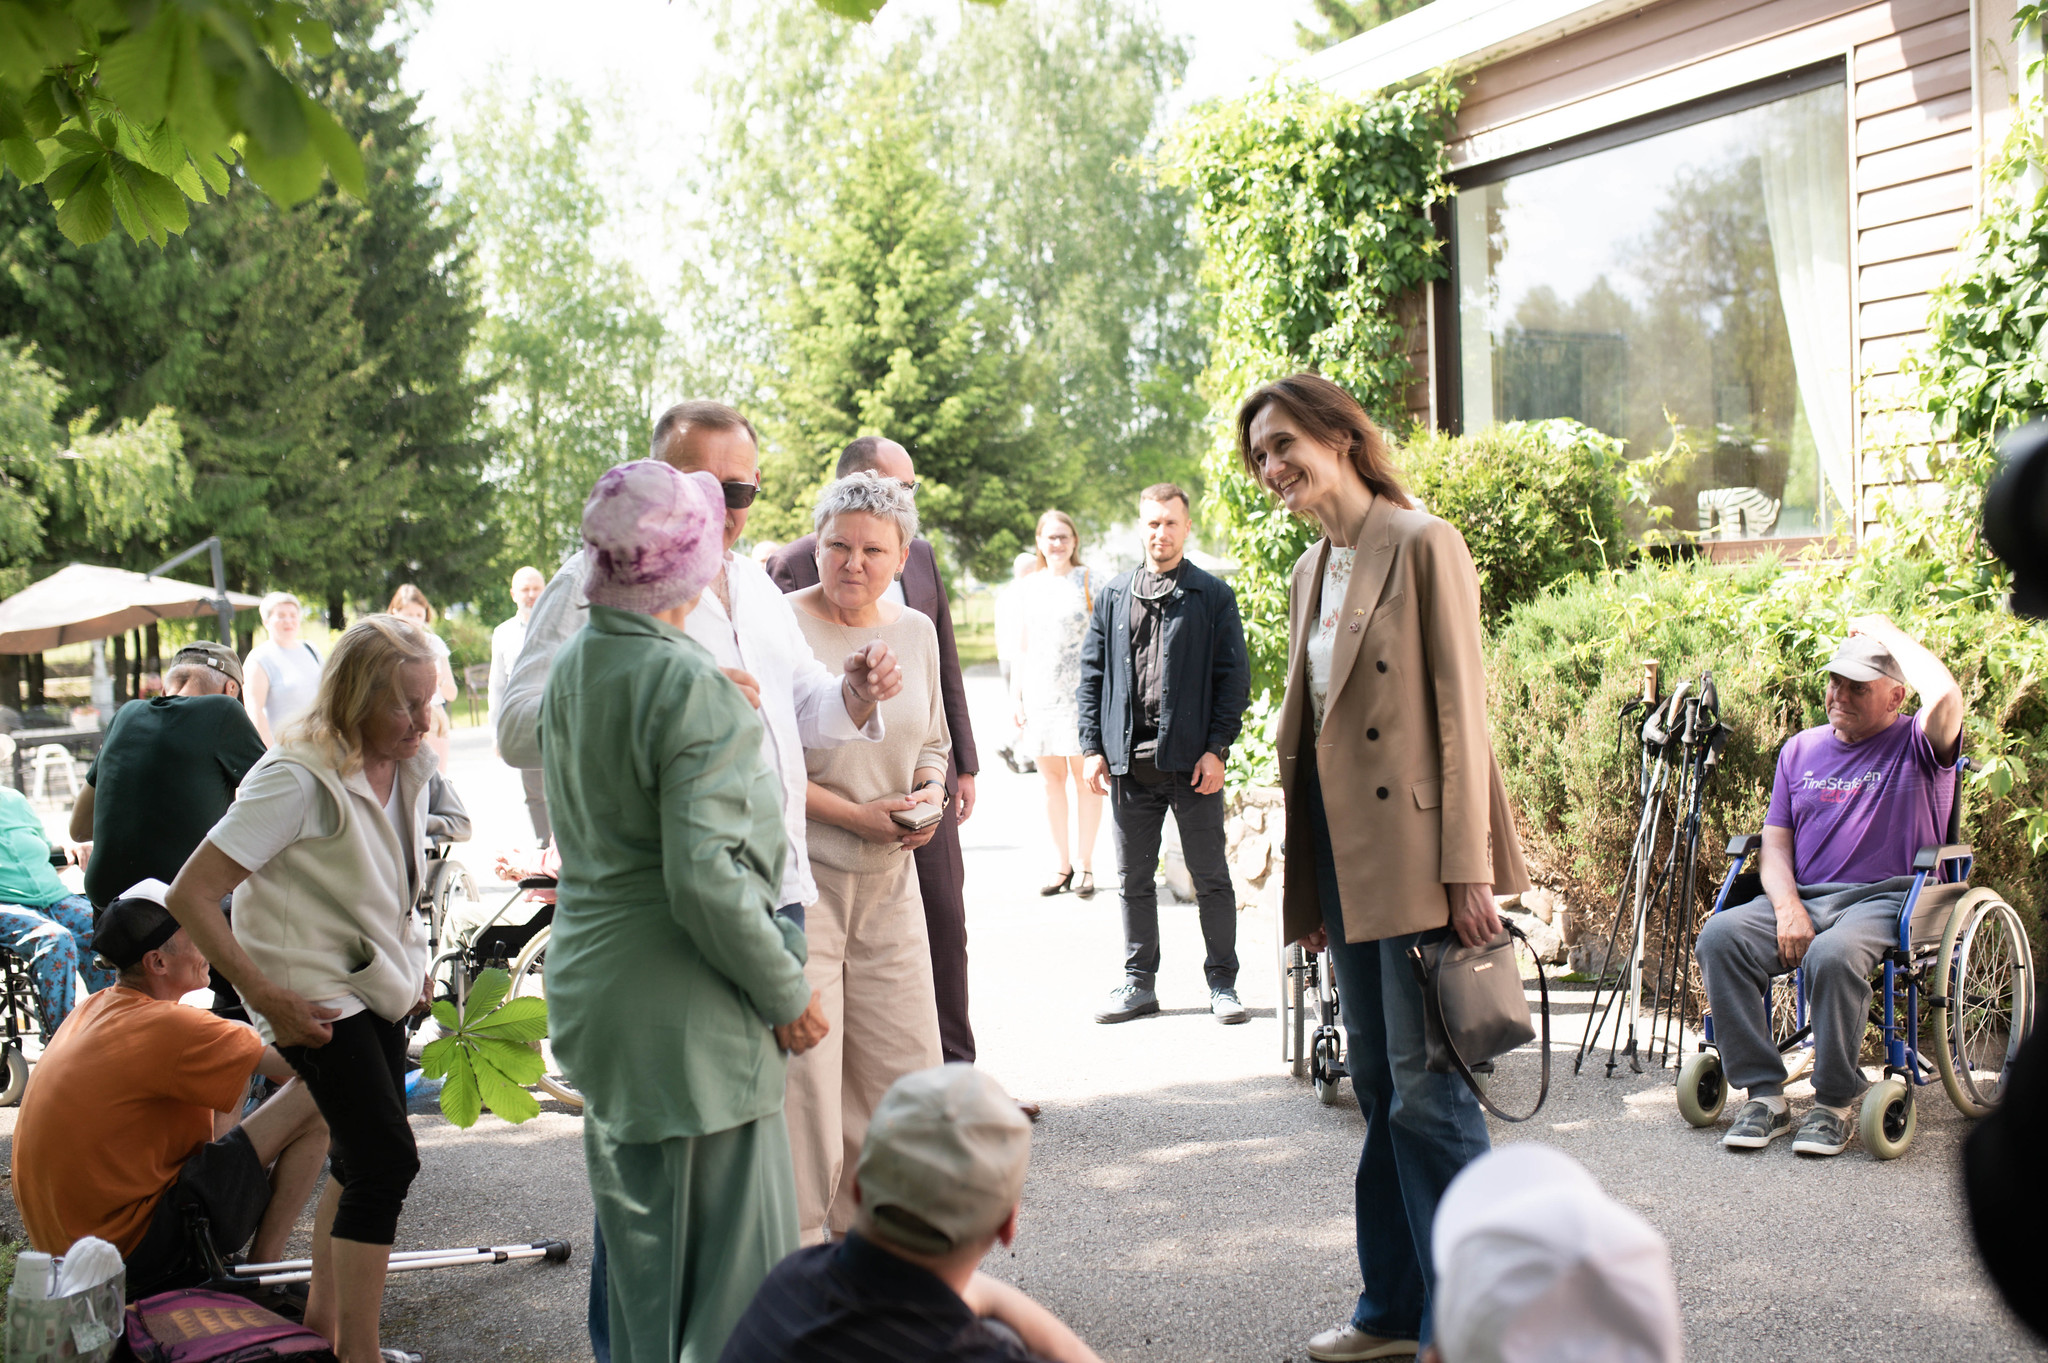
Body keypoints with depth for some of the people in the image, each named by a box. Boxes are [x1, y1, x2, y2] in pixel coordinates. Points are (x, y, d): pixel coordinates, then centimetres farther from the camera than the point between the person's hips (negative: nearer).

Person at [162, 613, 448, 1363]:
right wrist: (267, 998, -21)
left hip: (378, 986, 8)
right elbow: (190, 895, -22)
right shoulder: (299, 779, -23)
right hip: (316, 996, -8)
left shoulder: (409, 769, 1)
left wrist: (413, 967, 13)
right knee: (386, 1159, -14)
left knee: (364, 1158, 16)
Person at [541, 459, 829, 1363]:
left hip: (593, 988, 9)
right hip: (688, 1016, -9)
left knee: (637, 1239, 20)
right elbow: (705, 876, -23)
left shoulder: (572, 668, 8)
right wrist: (786, 994, -13)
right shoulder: (693, 688, -19)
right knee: (730, 1262, 0)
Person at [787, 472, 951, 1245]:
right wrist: (856, 816, -15)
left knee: (901, 1065, 8)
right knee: (800, 1064, -4)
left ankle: (867, 1227, 25)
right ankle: (797, 1237, 10)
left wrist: (930, 794, 0)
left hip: (888, 877, 6)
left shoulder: (916, 632, 10)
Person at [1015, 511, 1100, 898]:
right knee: (1051, 776, 6)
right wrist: (1017, 696, 10)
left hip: (1081, 691, -4)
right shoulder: (1028, 587, 12)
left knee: (1083, 775, -2)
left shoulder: (1087, 580, 1)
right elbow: (1023, 646, 15)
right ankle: (1062, 866, 13)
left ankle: (1086, 864, 6)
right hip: (1040, 691, 4)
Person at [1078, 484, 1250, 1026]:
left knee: (1211, 878, 3)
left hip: (1192, 760, -3)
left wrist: (1217, 749, -10)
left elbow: (1234, 677, -1)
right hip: (1129, 760, 3)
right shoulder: (1112, 596, 11)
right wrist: (1092, 747, 3)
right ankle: (1139, 983, 20)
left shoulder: (1214, 597, 2)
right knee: (1134, 879, 10)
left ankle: (1223, 982, 13)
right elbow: (1092, 675, 11)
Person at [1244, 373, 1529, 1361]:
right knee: (1377, 1087, 14)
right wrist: (1307, 886, 16)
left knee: (1428, 1094, -5)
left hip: (1417, 854, -8)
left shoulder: (1422, 546, -8)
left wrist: (1468, 870, -17)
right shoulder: (1310, 572, 15)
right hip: (1344, 857, 8)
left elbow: (1461, 712, -13)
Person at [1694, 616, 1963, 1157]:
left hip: (1887, 898, -5)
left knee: (1833, 954, -37)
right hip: (1804, 896, 5)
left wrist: (1887, 633, -6)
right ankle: (1764, 1094, -17)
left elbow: (1945, 698, -22)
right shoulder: (1800, 749, 19)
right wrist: (1788, 908, -7)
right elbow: (1775, 843, 14)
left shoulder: (1916, 746, 4)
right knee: (1718, 935, -23)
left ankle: (1835, 1106, -17)